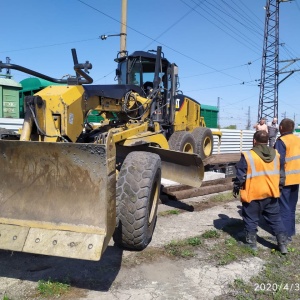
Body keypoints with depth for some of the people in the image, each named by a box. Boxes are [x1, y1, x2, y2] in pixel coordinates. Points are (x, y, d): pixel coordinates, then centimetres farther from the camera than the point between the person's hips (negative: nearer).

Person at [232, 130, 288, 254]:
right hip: (271, 193, 5)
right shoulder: (276, 154, 3)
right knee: (275, 219, 16)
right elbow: (281, 174, 11)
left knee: (251, 219, 10)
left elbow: (240, 176, -10)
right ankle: (283, 244, 21)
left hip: (253, 194, -5)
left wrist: (236, 188, 5)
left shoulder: (247, 156, -14)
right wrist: (280, 185, 24)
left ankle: (251, 243, 20)